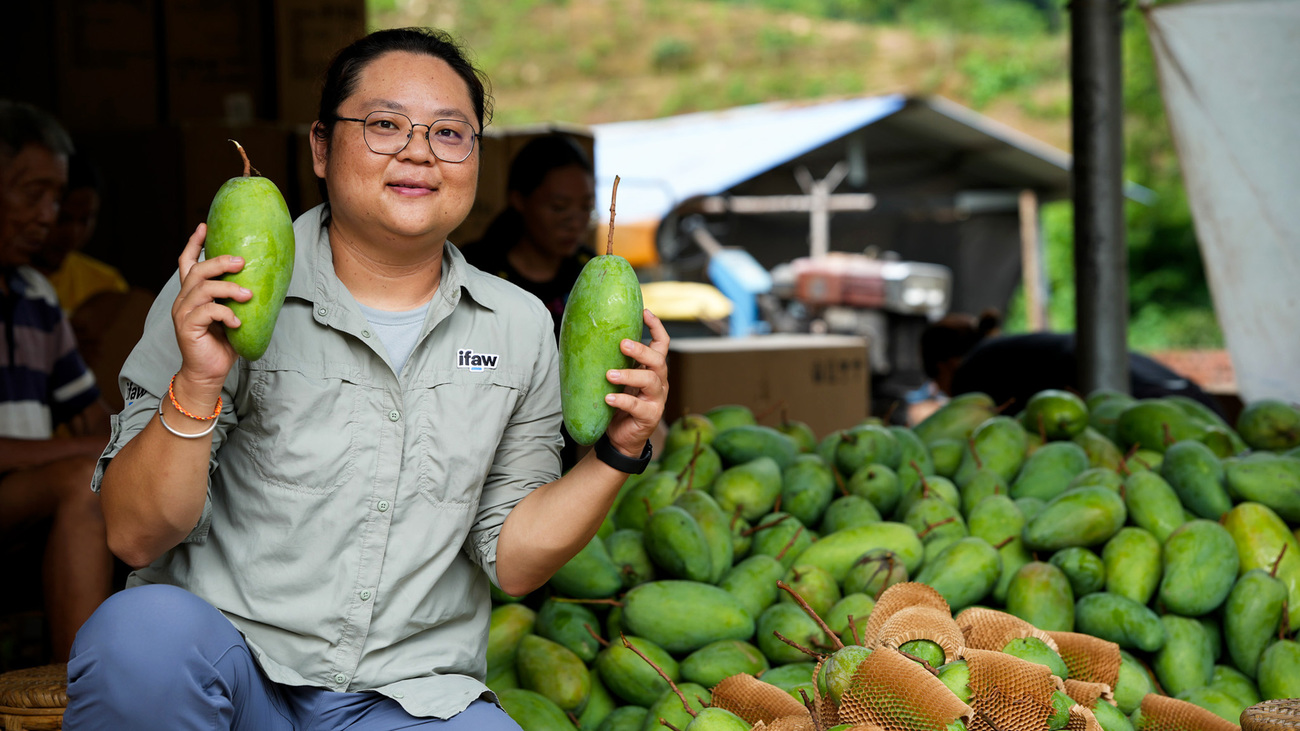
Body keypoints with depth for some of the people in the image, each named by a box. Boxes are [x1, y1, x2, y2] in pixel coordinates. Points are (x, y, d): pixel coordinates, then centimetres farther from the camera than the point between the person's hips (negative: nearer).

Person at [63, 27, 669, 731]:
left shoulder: (520, 327, 6)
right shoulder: (218, 296, -5)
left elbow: (511, 558, 8)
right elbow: (137, 537, -7)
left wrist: (616, 450, -6)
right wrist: (196, 387, -22)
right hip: (225, 663, -1)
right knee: (145, 628, -34)